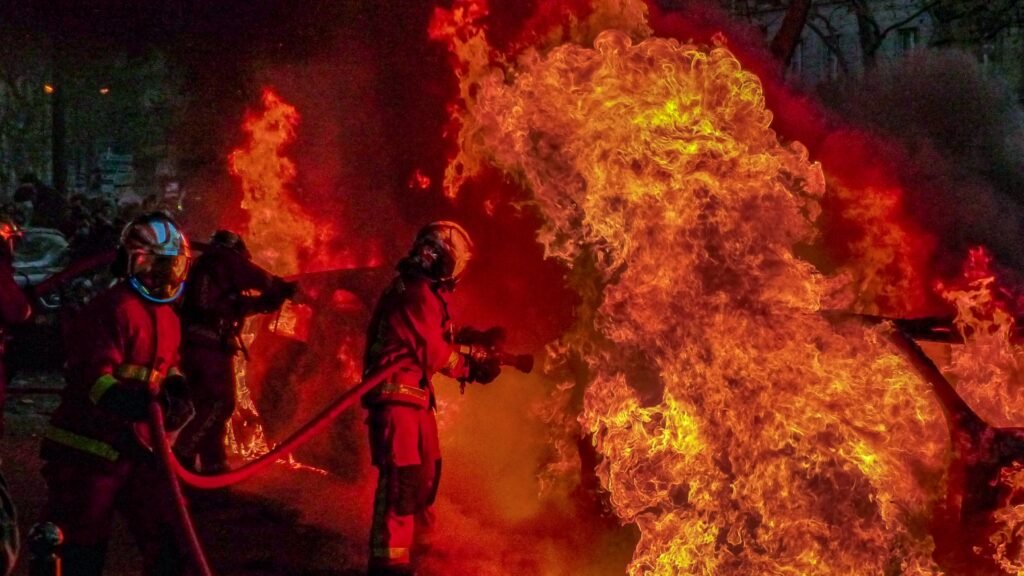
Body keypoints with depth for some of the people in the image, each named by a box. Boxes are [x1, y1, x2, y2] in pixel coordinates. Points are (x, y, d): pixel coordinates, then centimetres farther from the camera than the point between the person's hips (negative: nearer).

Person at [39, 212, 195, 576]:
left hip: (139, 446, 8)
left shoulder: (167, 316, 13)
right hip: (88, 448, -8)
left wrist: (176, 393, 7)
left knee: (165, 538, 9)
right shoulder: (112, 309, -17)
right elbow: (93, 377, -28)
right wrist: (128, 401, -45)